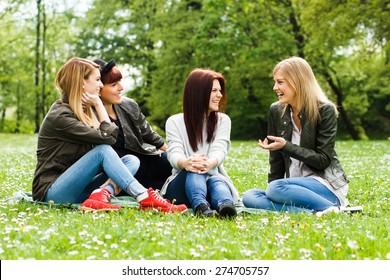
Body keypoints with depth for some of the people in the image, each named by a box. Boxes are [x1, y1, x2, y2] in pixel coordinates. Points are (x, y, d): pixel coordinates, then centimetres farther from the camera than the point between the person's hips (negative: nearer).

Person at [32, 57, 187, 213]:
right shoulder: (60, 117, -16)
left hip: (76, 188, 8)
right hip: (51, 192, -8)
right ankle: (145, 200, -32)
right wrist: (98, 103, -11)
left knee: (131, 160, -8)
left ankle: (101, 195, -35)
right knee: (103, 150, -26)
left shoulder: (84, 110, 12)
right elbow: (107, 137, -20)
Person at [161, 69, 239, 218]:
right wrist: (185, 163, -40)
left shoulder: (223, 120, 10)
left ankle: (225, 206, -69)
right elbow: (174, 153, -12)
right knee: (194, 171, -35)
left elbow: (219, 151, -9)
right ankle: (201, 207, -65)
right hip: (183, 182, -1)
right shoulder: (174, 122, 5)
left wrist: (209, 164, -36)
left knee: (217, 181, -34)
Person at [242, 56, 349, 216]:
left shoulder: (325, 111, -8)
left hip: (327, 185, -6)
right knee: (249, 197, -20)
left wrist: (286, 146, -19)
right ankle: (312, 212, -27)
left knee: (276, 189, -32)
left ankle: (331, 208, -22)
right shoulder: (276, 111, 7)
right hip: (296, 187, 6)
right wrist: (272, 192, 0)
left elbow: (323, 160, -11)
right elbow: (276, 159, 10)